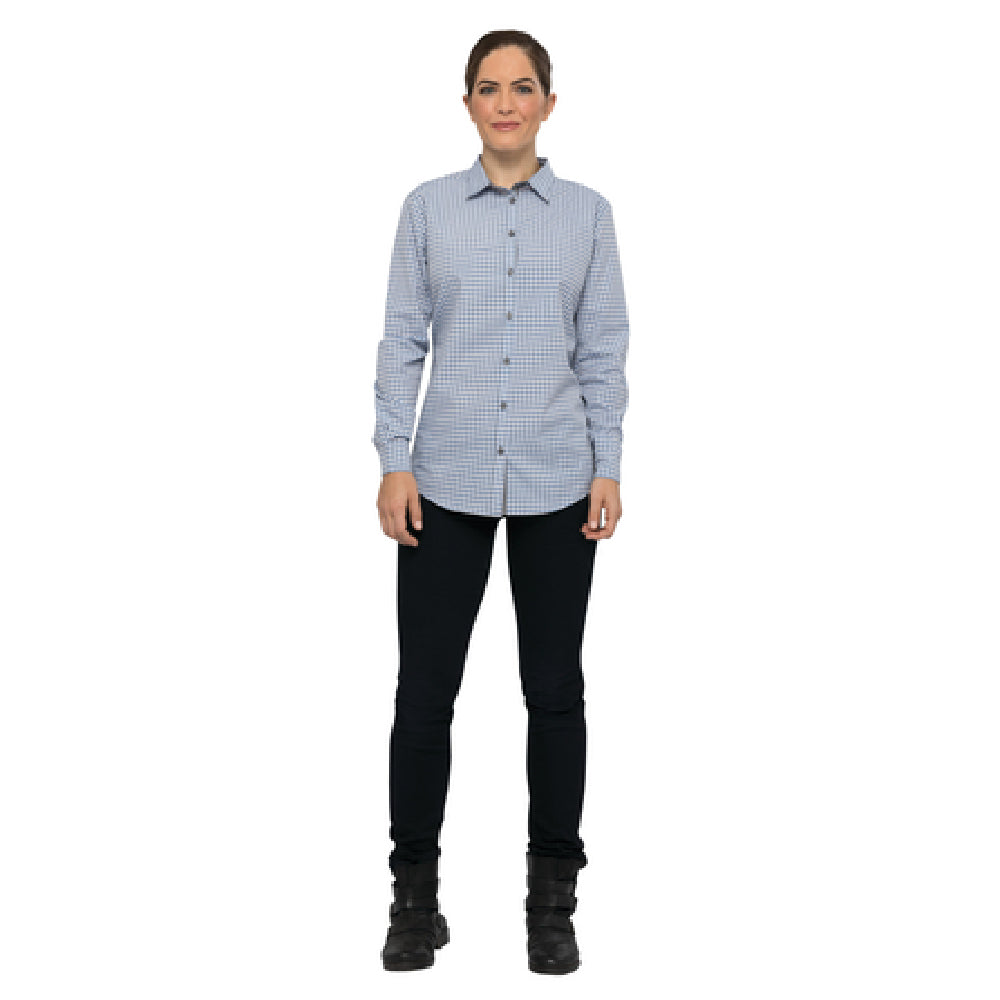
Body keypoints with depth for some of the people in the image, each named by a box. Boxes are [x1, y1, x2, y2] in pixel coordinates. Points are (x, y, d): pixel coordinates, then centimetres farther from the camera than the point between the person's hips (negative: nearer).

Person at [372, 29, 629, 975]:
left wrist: (608, 468, -2)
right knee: (425, 687, 2)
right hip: (449, 480, 0)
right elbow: (402, 341, 3)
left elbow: (604, 349, 5)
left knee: (554, 689, 7)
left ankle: (552, 897, 20)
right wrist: (394, 461, -4)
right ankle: (414, 892, 17)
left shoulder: (587, 212, 5)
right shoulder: (427, 207, 4)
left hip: (555, 481, 0)